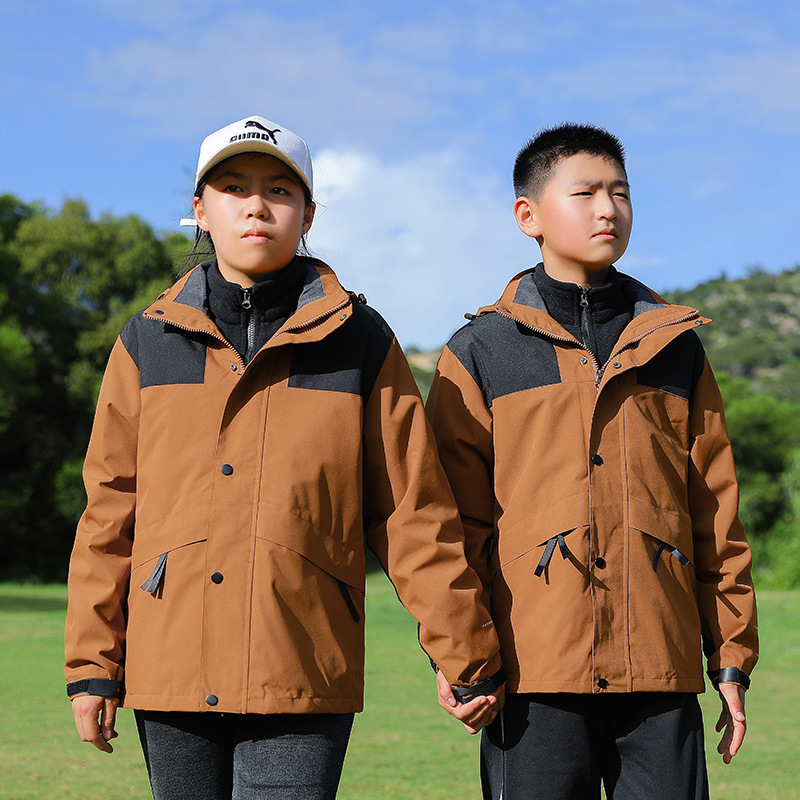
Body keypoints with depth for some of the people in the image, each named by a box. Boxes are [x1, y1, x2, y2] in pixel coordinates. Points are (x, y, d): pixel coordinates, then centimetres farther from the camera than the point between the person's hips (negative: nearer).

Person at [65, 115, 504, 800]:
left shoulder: (360, 340, 4)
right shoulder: (149, 343, 9)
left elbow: (416, 515, 5)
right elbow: (110, 511, 10)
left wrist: (469, 658, 6)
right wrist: (92, 665, 7)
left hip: (303, 678, -2)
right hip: (172, 673, 3)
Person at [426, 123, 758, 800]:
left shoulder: (676, 347, 15)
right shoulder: (480, 353, 7)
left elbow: (716, 514, 13)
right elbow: (456, 517, 3)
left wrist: (732, 657, 10)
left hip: (660, 667, 2)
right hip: (534, 664, -2)